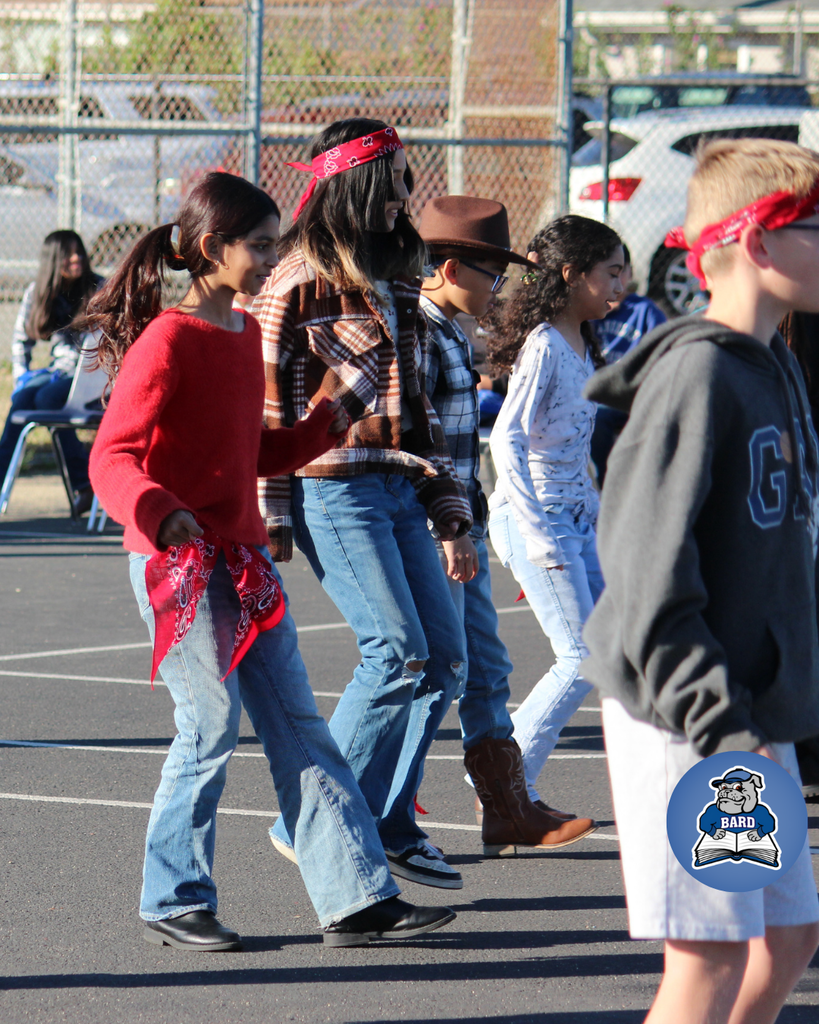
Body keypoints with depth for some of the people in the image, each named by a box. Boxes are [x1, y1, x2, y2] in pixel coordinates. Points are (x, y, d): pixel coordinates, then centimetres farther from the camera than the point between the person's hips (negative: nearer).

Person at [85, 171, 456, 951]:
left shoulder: (245, 335, 13)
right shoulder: (167, 342, -13)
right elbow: (112, 459, -22)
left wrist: (326, 426, 9)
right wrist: (160, 514, -40)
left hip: (243, 558, 8)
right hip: (178, 563, -8)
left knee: (297, 724, 5)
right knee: (212, 725, -6)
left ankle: (356, 897, 5)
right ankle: (172, 902, 10)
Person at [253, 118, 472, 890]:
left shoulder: (394, 283, 18)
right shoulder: (301, 283, -6)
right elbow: (268, 402, -8)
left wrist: (447, 503, 19)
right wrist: (272, 517, -12)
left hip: (398, 486, 8)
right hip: (335, 486, -8)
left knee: (445, 654, 3)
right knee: (398, 652, -14)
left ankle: (387, 825, 13)